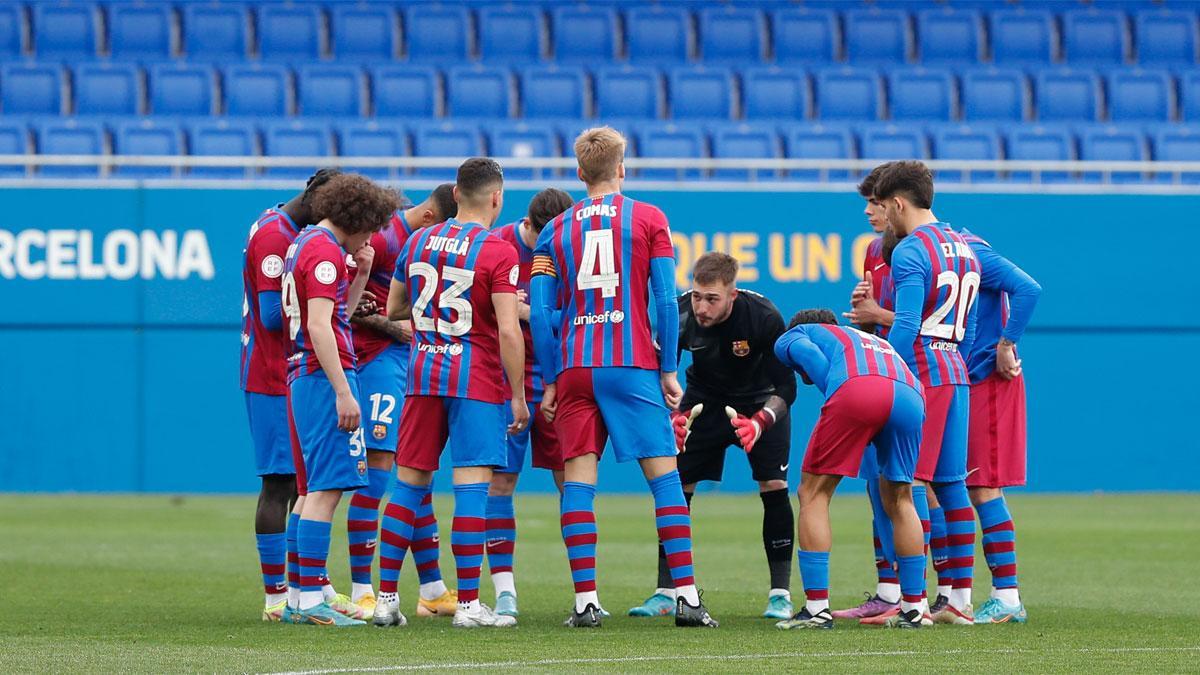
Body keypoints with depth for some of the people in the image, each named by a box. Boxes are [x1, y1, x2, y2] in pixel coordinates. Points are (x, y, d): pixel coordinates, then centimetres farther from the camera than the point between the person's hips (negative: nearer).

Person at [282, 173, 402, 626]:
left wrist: (361, 273, 13)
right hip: (325, 377, -10)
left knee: (312, 491, 13)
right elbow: (319, 325, -20)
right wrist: (344, 392, -21)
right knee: (326, 488, -11)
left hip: (300, 379, 10)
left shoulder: (303, 244, 19)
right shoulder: (325, 250, -11)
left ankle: (300, 598, 14)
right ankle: (311, 599, -14)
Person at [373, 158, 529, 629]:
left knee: (409, 482, 10)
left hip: (422, 374, 5)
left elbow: (392, 310, 17)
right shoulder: (497, 252, -10)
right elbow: (508, 331, -15)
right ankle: (468, 604, -6)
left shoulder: (418, 242, 8)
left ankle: (386, 599, 11)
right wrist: (518, 396, -10)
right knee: (472, 485, -5)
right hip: (476, 379, -5)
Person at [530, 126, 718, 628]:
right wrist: (669, 370, 3)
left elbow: (541, 314, 5)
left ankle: (585, 600, -5)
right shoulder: (648, 219, 4)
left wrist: (550, 382, 10)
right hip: (633, 363, -2)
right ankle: (687, 597, -5)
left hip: (574, 369, 2)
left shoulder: (555, 230, 9)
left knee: (578, 479, 2)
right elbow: (665, 299, -1)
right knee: (664, 474, 1)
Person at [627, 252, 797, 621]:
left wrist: (759, 423, -44)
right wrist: (671, 418, -36)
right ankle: (666, 593, 3)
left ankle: (780, 594, -3)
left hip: (759, 403, -2)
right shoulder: (679, 315, -27)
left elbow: (785, 387, -27)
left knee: (774, 487, -13)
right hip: (703, 401, 2)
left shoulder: (764, 317, -32)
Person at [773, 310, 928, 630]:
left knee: (813, 493, 8)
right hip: (910, 396, 5)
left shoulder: (791, 337, 32)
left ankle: (817, 607, 1)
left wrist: (835, 400, 9)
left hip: (857, 388, -4)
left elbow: (808, 354, 11)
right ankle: (913, 608, 20)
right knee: (899, 499, 22)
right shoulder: (875, 341, 48)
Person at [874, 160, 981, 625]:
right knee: (951, 484, 10)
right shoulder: (963, 248, 17)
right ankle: (960, 598, 10)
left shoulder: (910, 251, -10)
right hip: (956, 375, 9)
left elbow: (906, 326, -18)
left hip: (920, 374, -9)